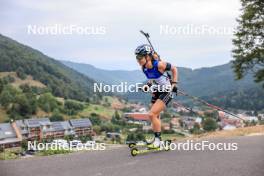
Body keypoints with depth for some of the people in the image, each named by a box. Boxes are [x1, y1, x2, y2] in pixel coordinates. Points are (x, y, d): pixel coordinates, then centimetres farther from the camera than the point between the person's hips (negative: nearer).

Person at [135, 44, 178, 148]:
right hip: (156, 92, 7)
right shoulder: (144, 68, -8)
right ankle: (157, 140, 29)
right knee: (155, 116, 14)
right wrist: (149, 84, 1)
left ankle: (158, 139, -4)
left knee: (152, 114, -18)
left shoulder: (159, 65, -27)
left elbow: (174, 69, -11)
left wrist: (174, 84, -13)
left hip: (166, 92, -7)